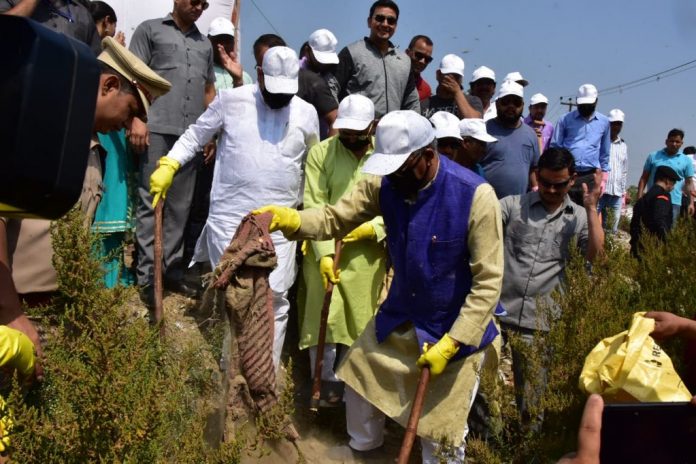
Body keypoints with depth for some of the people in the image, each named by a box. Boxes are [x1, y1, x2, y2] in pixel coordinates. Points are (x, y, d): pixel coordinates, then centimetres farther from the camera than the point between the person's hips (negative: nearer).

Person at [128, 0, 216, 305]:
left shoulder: (204, 44, 24)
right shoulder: (150, 30, 11)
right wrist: (136, 118, -10)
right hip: (157, 129, -4)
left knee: (180, 206, 5)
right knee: (150, 203, -4)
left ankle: (172, 270, 13)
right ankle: (147, 277, 0)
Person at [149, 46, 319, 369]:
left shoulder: (306, 114, 6)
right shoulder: (231, 100, 1)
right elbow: (196, 135, 9)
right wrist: (169, 165, -5)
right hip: (229, 218, -1)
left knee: (275, 296, 0)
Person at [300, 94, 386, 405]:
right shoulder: (320, 153, -4)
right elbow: (315, 207, -9)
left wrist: (373, 228, -19)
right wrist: (324, 253, -17)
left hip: (367, 254, 1)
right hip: (326, 250, 0)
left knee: (360, 319, 8)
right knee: (323, 318, 1)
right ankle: (326, 382, 22)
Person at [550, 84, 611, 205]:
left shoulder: (604, 122, 11)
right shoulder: (565, 120, 3)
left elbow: (605, 153, 17)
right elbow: (555, 147, 3)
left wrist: (603, 179, 14)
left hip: (591, 176, 2)